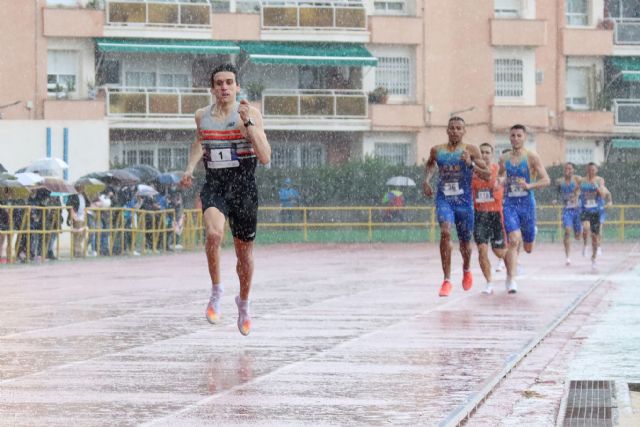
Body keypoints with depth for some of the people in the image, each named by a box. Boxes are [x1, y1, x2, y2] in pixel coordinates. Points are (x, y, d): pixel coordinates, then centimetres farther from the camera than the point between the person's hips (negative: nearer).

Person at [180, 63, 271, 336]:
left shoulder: (250, 114, -8)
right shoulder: (202, 116, 3)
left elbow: (265, 158, -17)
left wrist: (248, 124, -25)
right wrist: (190, 167, 10)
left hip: (243, 188, -1)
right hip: (214, 185, 1)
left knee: (244, 252, 10)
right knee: (214, 233, -29)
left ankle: (244, 302, 36)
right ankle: (216, 291, -11)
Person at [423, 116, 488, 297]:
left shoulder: (471, 151, -3)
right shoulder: (437, 150, 4)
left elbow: (487, 174, -6)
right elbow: (430, 164, 27)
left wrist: (471, 164, -21)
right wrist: (427, 179, 9)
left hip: (464, 200, 0)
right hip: (444, 198, 0)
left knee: (465, 241, 13)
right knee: (445, 233, -24)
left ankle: (466, 269, 48)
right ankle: (447, 280, -20)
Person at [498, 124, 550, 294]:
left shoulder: (531, 157, -5)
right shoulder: (504, 158, 6)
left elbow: (546, 180, -10)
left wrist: (529, 186, -25)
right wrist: (500, 181, -2)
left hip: (527, 203, -1)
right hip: (509, 203, 1)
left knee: (528, 248, 12)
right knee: (513, 240, -21)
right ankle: (511, 278, -18)